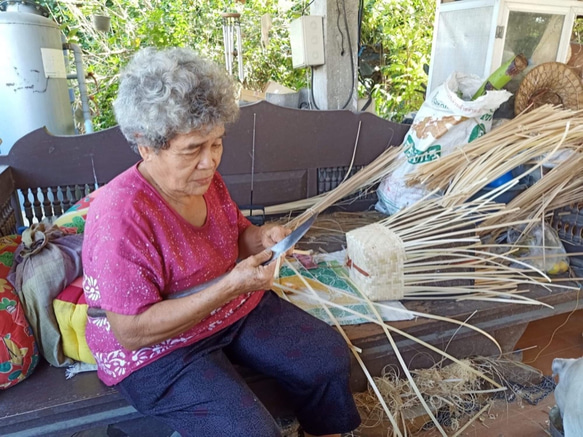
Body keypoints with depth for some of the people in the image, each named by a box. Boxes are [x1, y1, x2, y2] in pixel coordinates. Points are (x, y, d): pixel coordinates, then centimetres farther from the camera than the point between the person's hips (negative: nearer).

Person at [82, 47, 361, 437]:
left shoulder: (205, 179, -5)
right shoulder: (120, 218, -27)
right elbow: (132, 331, -25)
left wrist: (261, 238, -12)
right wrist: (229, 287, -32)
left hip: (238, 306, 7)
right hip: (159, 351, -6)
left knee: (331, 358, 0)